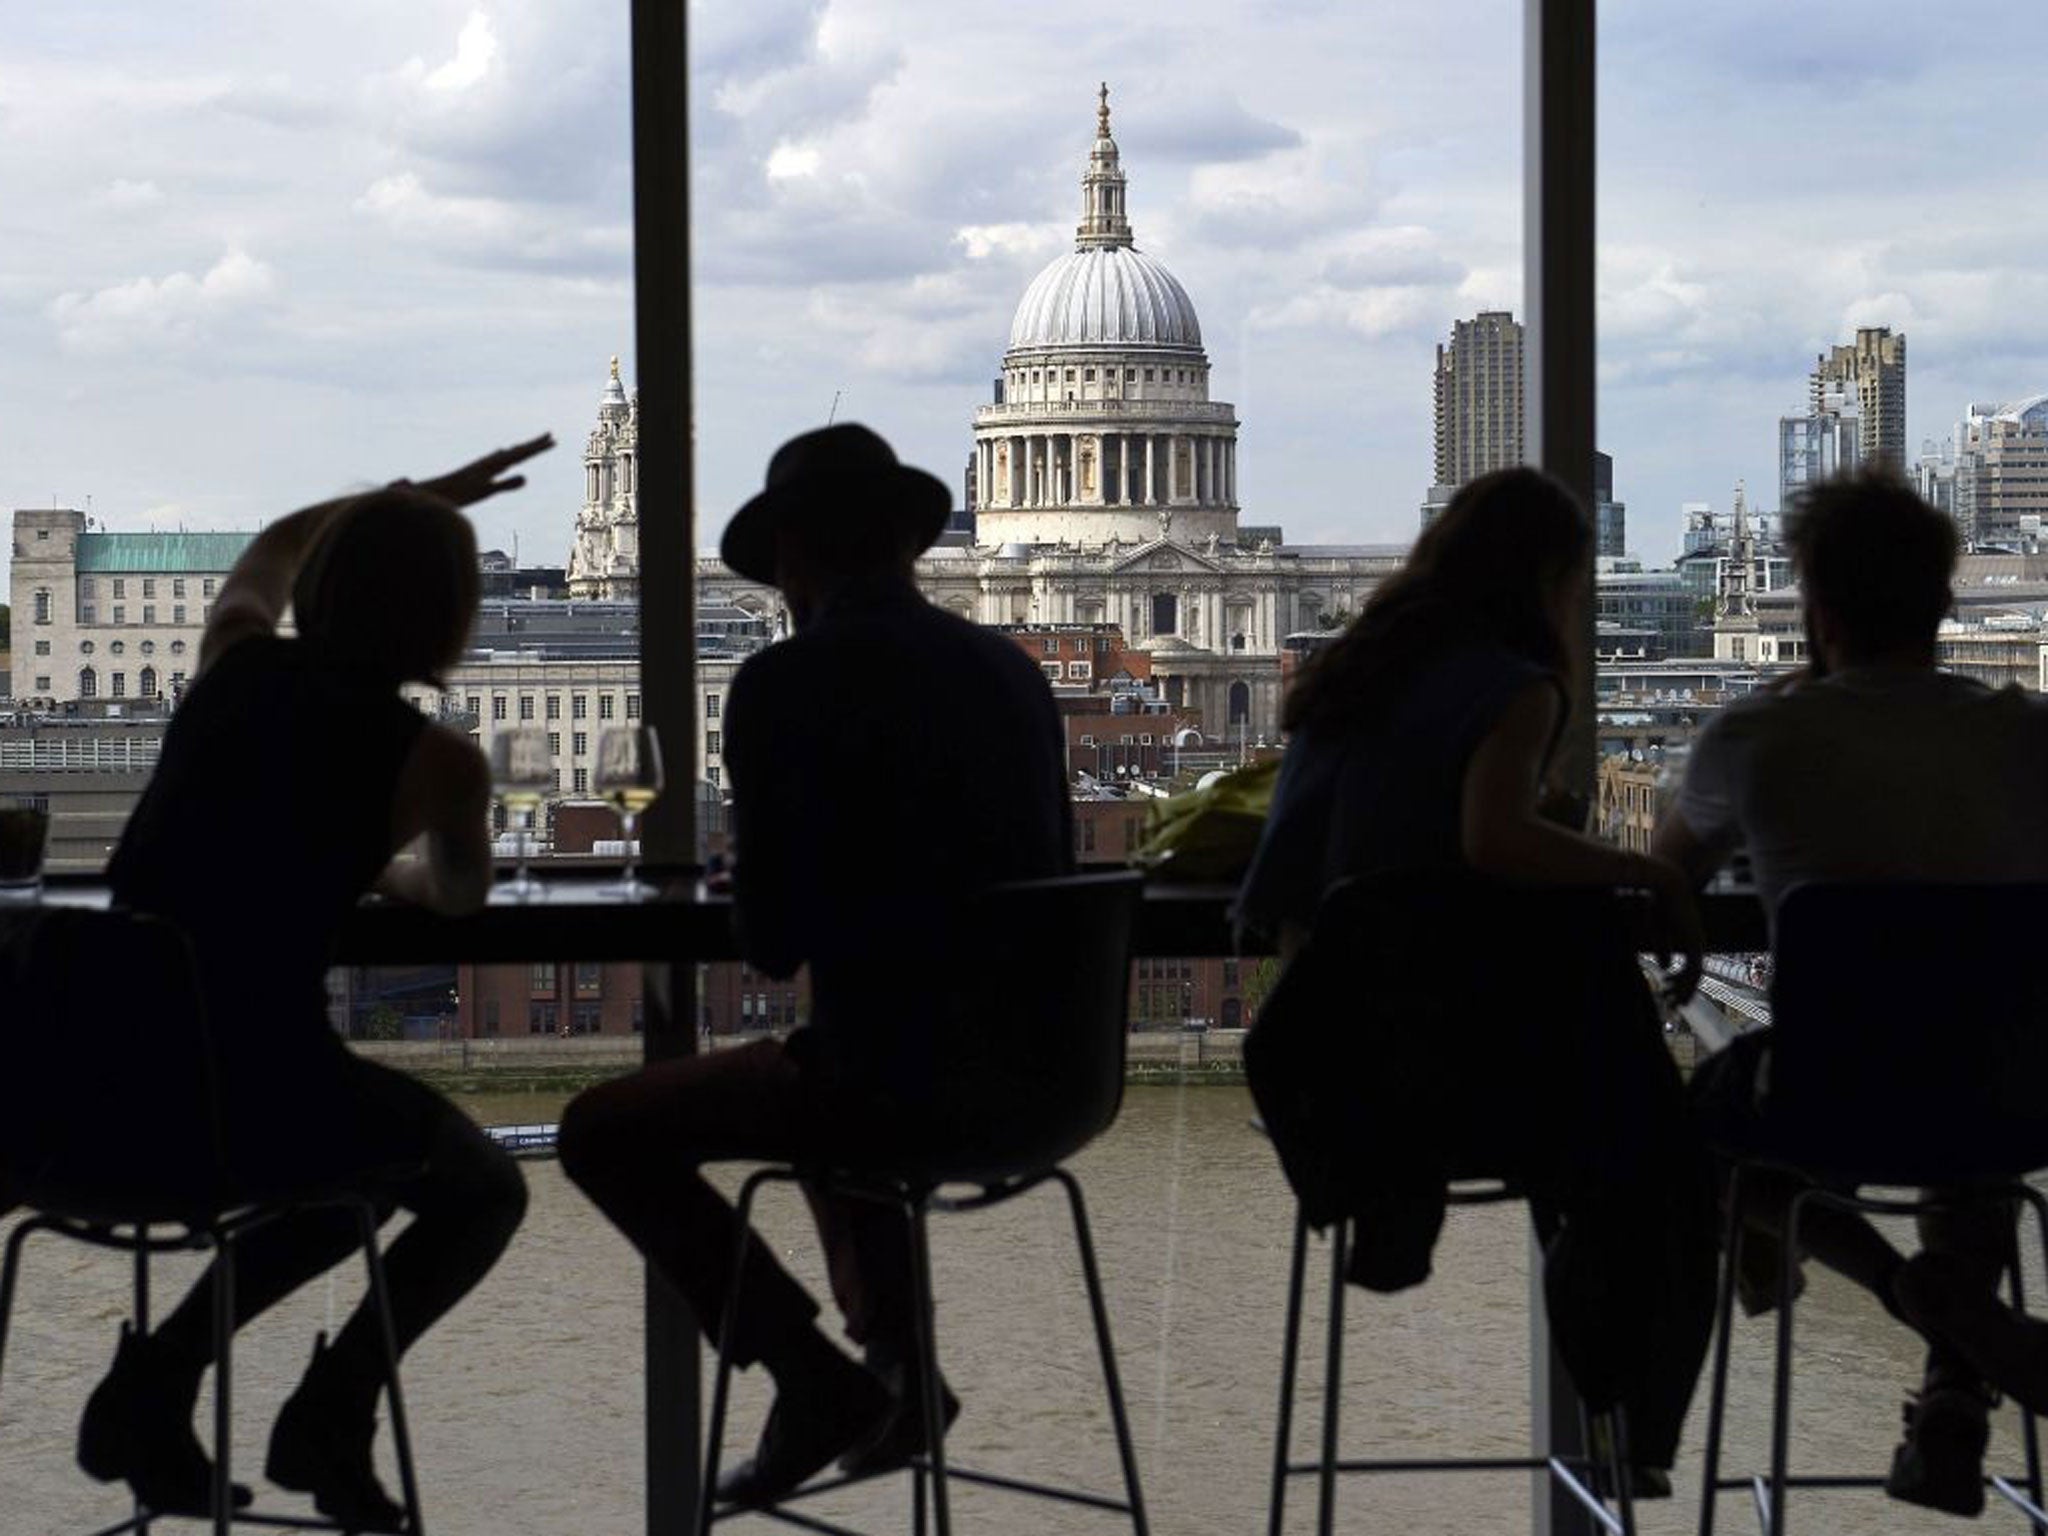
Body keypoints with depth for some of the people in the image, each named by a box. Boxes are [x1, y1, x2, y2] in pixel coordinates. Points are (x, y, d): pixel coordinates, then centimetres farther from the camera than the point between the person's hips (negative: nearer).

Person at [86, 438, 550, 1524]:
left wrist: (412, 499, 42)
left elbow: (269, 551, 34)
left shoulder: (233, 665, 9)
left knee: (372, 1156, 35)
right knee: (484, 1190, 26)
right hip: (252, 1098, -5)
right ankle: (335, 1401, 6)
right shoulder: (436, 758, -4)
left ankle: (157, 1376, 21)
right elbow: (460, 896, 19)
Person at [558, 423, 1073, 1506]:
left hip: (901, 1073, -7)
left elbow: (770, 941, -12)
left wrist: (772, 927, 13)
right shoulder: (1011, 669, 7)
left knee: (603, 1132, 11)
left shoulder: (784, 686, -12)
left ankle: (813, 1377, 5)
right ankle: (892, 1363, 31)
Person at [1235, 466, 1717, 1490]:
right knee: (1656, 1171, 15)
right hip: (1448, 1049, -7)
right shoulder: (1513, 685, -10)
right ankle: (1626, 1437, 18)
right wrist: (1650, 876, -18)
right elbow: (1493, 840, -28)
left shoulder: (1346, 678, 12)